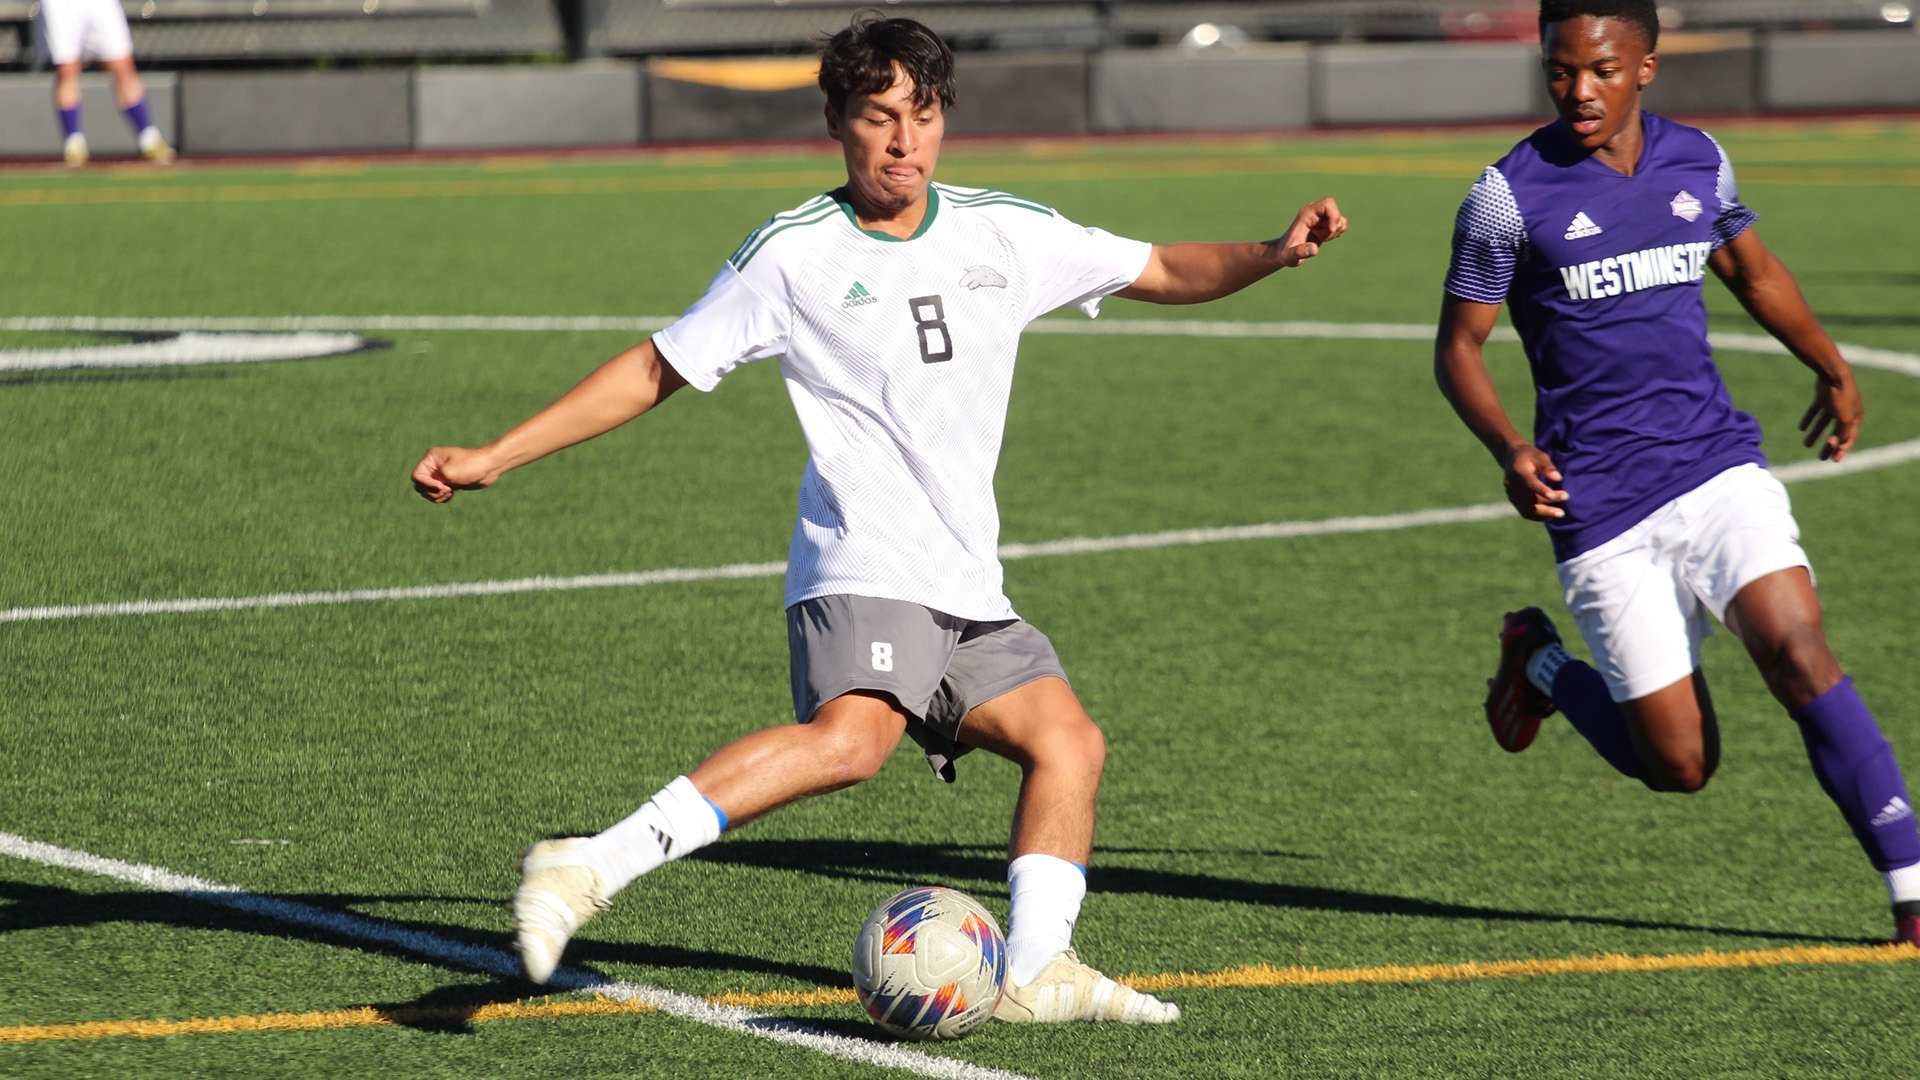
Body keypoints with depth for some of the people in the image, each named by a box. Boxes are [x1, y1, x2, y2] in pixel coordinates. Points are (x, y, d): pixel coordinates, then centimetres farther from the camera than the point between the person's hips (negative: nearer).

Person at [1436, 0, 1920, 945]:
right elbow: (1458, 345, 0)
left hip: (1717, 465, 3)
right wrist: (1510, 451, -17)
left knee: (1797, 653, -21)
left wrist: (1832, 369, 39)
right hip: (1600, 509, -3)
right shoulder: (1510, 195, -7)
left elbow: (1754, 272, 26)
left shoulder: (1697, 161, 6)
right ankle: (1540, 662, 28)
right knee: (1679, 763, -1)